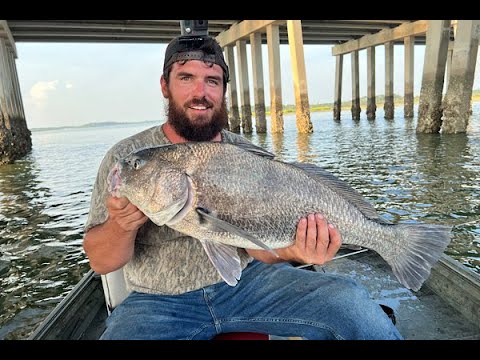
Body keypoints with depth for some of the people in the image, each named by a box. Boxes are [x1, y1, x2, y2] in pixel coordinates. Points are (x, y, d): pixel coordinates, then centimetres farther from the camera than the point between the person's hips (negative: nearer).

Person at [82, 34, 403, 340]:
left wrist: (289, 250, -26)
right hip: (161, 301, 1)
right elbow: (100, 262, -5)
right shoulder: (127, 157, -6)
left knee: (350, 301, -20)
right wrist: (121, 226, -26)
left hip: (247, 280, 0)